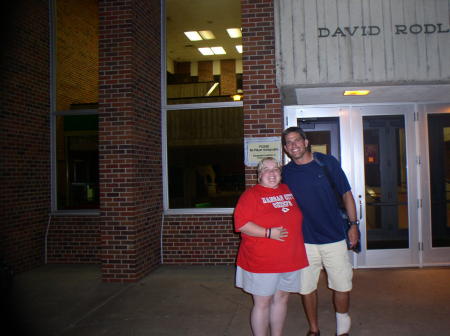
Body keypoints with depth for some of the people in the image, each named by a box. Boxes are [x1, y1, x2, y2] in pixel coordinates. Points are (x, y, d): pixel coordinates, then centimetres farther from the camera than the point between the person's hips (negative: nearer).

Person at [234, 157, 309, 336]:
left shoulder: (289, 190, 10)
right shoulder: (251, 194, -9)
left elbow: (296, 218, 27)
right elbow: (241, 224, -18)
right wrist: (269, 233, -22)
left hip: (289, 259, 6)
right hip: (261, 261, -6)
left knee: (281, 298, 17)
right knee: (262, 303, 3)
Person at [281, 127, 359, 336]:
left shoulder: (327, 162, -3)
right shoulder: (286, 172, 1)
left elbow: (346, 194, 3)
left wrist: (353, 224, 0)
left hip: (335, 238, -1)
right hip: (304, 241, 1)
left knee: (342, 286, 8)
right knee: (306, 287, 9)